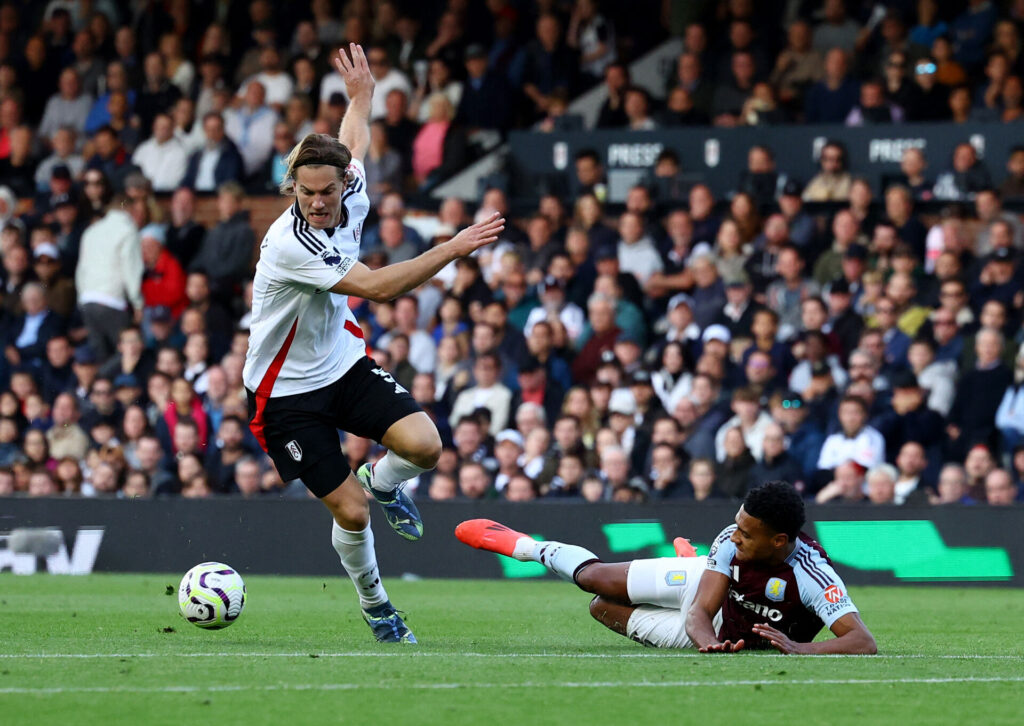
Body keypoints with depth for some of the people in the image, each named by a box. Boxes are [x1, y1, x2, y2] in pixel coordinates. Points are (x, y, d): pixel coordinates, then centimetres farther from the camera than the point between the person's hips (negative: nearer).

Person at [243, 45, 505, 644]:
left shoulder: (352, 198, -9)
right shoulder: (289, 243, -31)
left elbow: (354, 145, 18)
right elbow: (379, 287, -34)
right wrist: (456, 247, -34)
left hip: (344, 363, 6)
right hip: (286, 389, -6)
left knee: (424, 446, -18)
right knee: (350, 512, -6)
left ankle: (382, 482, 19)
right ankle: (373, 602, 24)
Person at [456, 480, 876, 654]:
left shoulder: (813, 577, -44)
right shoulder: (731, 543, -32)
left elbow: (864, 642, -51)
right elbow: (699, 614, -29)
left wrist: (799, 648, -66)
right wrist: (711, 644, -53)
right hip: (710, 586, 2)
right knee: (595, 579, 9)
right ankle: (524, 546, 46)